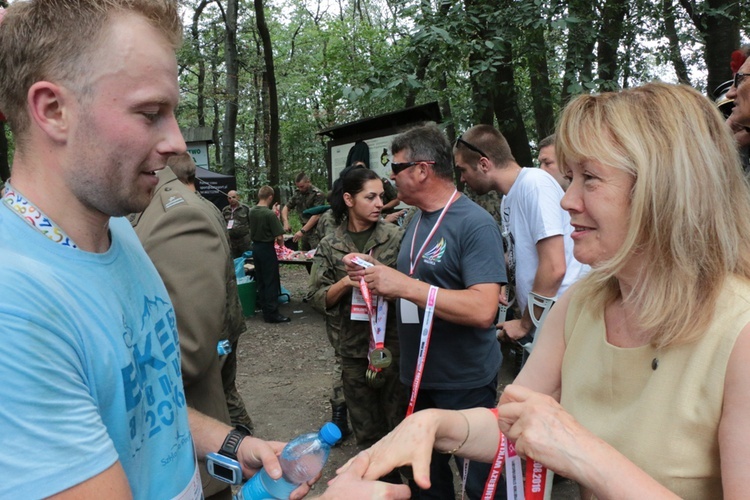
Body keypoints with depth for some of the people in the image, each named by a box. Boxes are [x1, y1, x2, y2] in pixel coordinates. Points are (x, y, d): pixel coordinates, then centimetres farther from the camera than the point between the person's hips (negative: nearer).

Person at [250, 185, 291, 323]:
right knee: (271, 282, 0)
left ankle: (265, 309, 21)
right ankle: (272, 313, 3)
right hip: (267, 249, -7)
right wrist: (281, 244, 0)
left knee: (261, 281, 14)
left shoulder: (252, 211, 1)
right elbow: (279, 237, -19)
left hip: (255, 247, 7)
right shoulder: (270, 214, -19)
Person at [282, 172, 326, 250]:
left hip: (316, 230, -6)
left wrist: (302, 231, -24)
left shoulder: (317, 194, -12)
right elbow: (286, 208, 15)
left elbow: (316, 215, -19)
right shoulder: (298, 194, 9)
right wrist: (286, 222, -4)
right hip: (305, 229, 7)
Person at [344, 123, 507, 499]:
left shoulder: (475, 224, -19)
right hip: (420, 378, 8)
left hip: (465, 384, -8)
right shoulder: (417, 220, 8)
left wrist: (403, 285, -29)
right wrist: (375, 273, -3)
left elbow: (483, 309, -29)